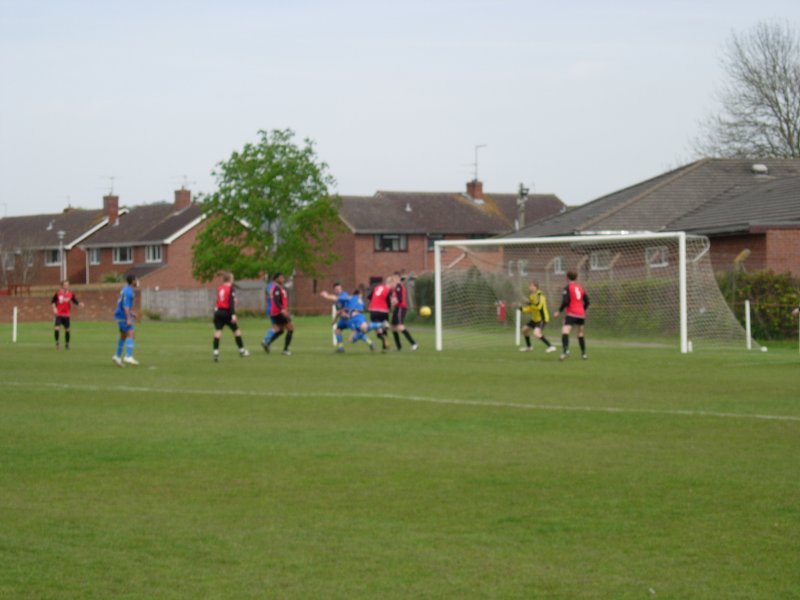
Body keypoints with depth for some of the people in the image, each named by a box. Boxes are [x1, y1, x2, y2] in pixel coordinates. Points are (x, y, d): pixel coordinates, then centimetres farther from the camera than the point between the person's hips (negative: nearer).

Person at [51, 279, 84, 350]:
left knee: (67, 330, 5)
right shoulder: (58, 294, -4)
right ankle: (57, 342, 4)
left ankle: (67, 344, 22)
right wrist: (54, 308, -8)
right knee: (57, 328, -16)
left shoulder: (71, 295, 0)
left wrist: (80, 303, -26)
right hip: (59, 315, -2)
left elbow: (75, 301, -6)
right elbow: (53, 301, 6)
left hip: (66, 315, 2)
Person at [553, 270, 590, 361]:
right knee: (580, 334, 22)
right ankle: (583, 353, 27)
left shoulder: (568, 287, -5)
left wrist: (559, 311, -4)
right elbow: (587, 301, 18)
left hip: (572, 314, -7)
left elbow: (565, 301, -14)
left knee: (565, 331, -18)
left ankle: (565, 350, -40)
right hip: (581, 314, 7)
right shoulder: (581, 287, 15)